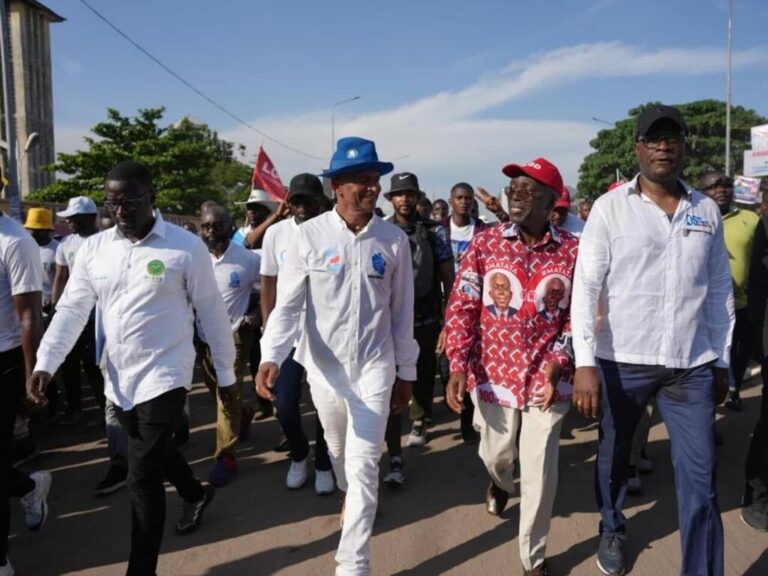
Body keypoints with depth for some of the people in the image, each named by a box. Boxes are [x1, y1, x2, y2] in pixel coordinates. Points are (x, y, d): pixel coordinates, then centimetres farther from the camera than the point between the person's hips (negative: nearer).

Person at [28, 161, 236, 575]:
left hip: (163, 375, -5)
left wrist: (226, 373, -1)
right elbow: (71, 310, 3)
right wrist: (45, 364, -9)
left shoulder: (185, 246, -10)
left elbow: (212, 313, -6)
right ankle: (195, 494, 54)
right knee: (157, 453, 25)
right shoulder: (93, 248, 3)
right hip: (118, 377, 6)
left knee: (143, 477, -5)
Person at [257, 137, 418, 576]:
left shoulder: (394, 240, -6)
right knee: (339, 453, 23)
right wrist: (271, 357, -25)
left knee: (363, 466, -1)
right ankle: (351, 497, 55)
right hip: (323, 366, 1)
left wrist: (406, 373, 6)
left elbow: (402, 312, 1)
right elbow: (288, 305, -10)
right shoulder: (310, 235, -9)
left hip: (374, 366, -1)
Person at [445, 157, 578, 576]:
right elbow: (461, 307, -5)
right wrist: (458, 366, -13)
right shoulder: (485, 243, -6)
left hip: (546, 379, -1)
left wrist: (557, 362, -14)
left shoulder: (572, 251, -6)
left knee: (539, 471, 4)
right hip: (493, 375, 1)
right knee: (495, 453, 21)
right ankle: (501, 482, 61)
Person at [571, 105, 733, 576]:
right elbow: (586, 286, -10)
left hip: (692, 365, 2)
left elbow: (720, 291, 11)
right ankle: (613, 531, 43)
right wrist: (585, 363, -17)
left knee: (700, 480, 4)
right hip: (622, 361, -2)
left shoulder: (707, 211, 6)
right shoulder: (610, 207, -5)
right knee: (614, 456, 17)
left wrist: (722, 361, 11)